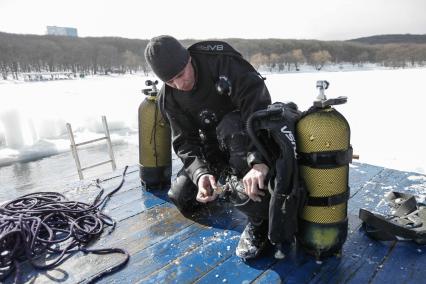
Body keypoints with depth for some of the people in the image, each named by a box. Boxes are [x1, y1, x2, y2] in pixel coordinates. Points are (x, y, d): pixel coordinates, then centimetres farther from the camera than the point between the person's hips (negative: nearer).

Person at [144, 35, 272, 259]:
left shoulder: (221, 60, -25)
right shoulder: (169, 98, -10)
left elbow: (257, 102, -34)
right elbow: (185, 142, -13)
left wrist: (259, 161, -46)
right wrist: (201, 173, -34)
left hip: (250, 133, -4)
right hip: (214, 145, 4)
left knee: (229, 127, -39)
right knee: (181, 197, -5)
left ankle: (258, 220, -28)